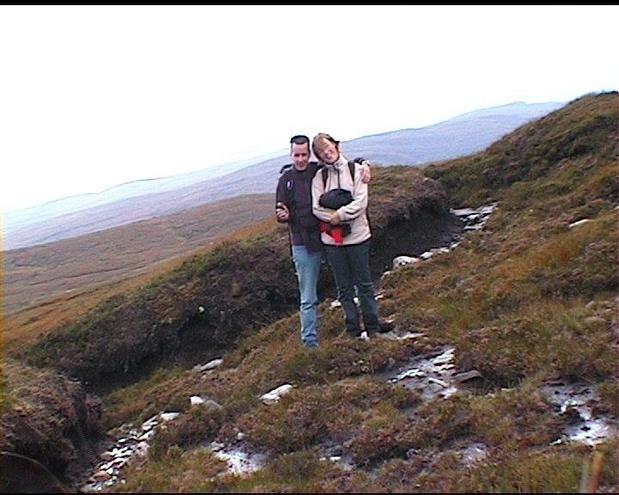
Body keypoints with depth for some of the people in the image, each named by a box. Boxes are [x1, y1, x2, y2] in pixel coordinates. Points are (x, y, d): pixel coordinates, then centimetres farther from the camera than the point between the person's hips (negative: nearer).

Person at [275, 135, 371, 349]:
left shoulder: (321, 171, 1)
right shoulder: (286, 179, 1)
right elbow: (281, 214, 3)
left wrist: (365, 164, -9)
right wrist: (283, 215, -20)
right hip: (303, 245, -1)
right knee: (308, 298, 1)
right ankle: (310, 340, 9)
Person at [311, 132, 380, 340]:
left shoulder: (355, 170, -2)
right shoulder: (319, 177, 2)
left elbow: (361, 202, -10)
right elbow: (316, 208, -3)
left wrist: (339, 214, -15)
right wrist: (337, 217, -14)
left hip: (357, 236, -2)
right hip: (332, 239, 2)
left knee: (364, 284, 9)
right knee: (344, 288, 10)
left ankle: (372, 330, 21)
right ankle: (353, 332, 20)